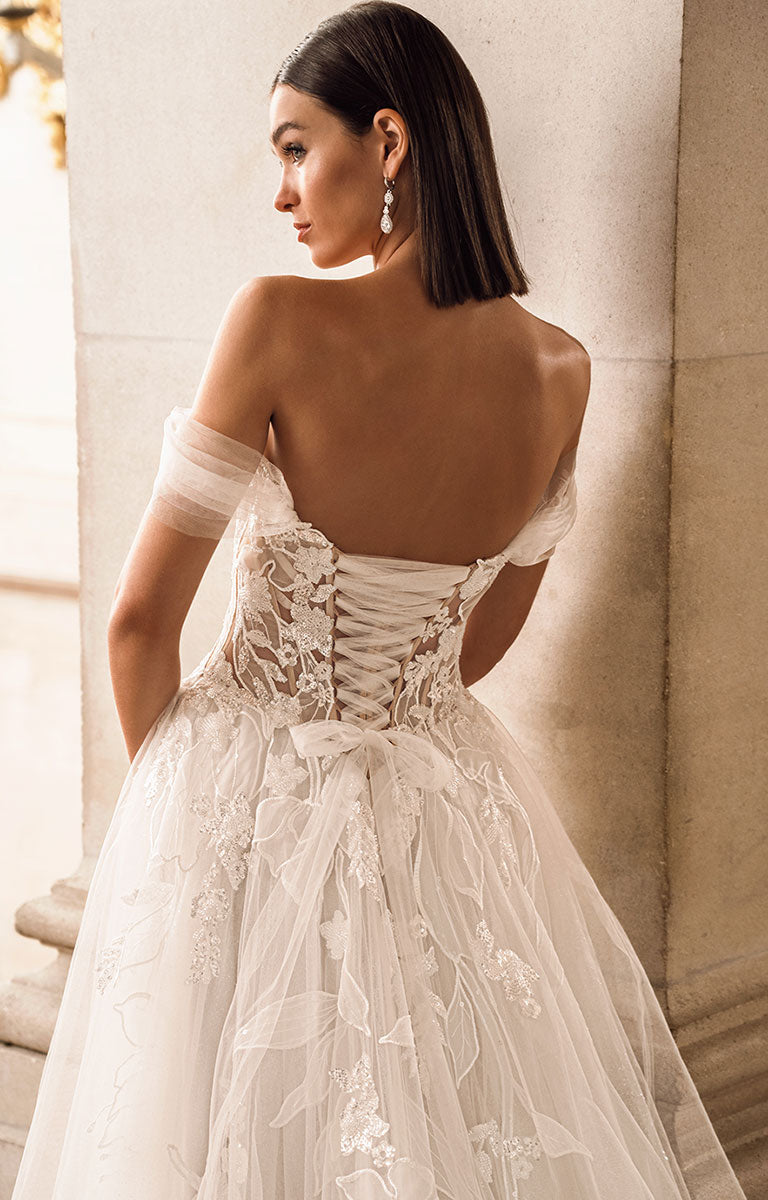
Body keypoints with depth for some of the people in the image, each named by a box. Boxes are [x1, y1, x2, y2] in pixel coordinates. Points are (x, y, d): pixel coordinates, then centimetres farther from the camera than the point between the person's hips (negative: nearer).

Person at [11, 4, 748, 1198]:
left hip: (250, 807, -3)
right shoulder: (558, 372, -7)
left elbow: (142, 621, -14)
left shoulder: (280, 322, -21)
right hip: (447, 815, 4)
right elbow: (489, 633, 7)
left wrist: (166, 785, 5)